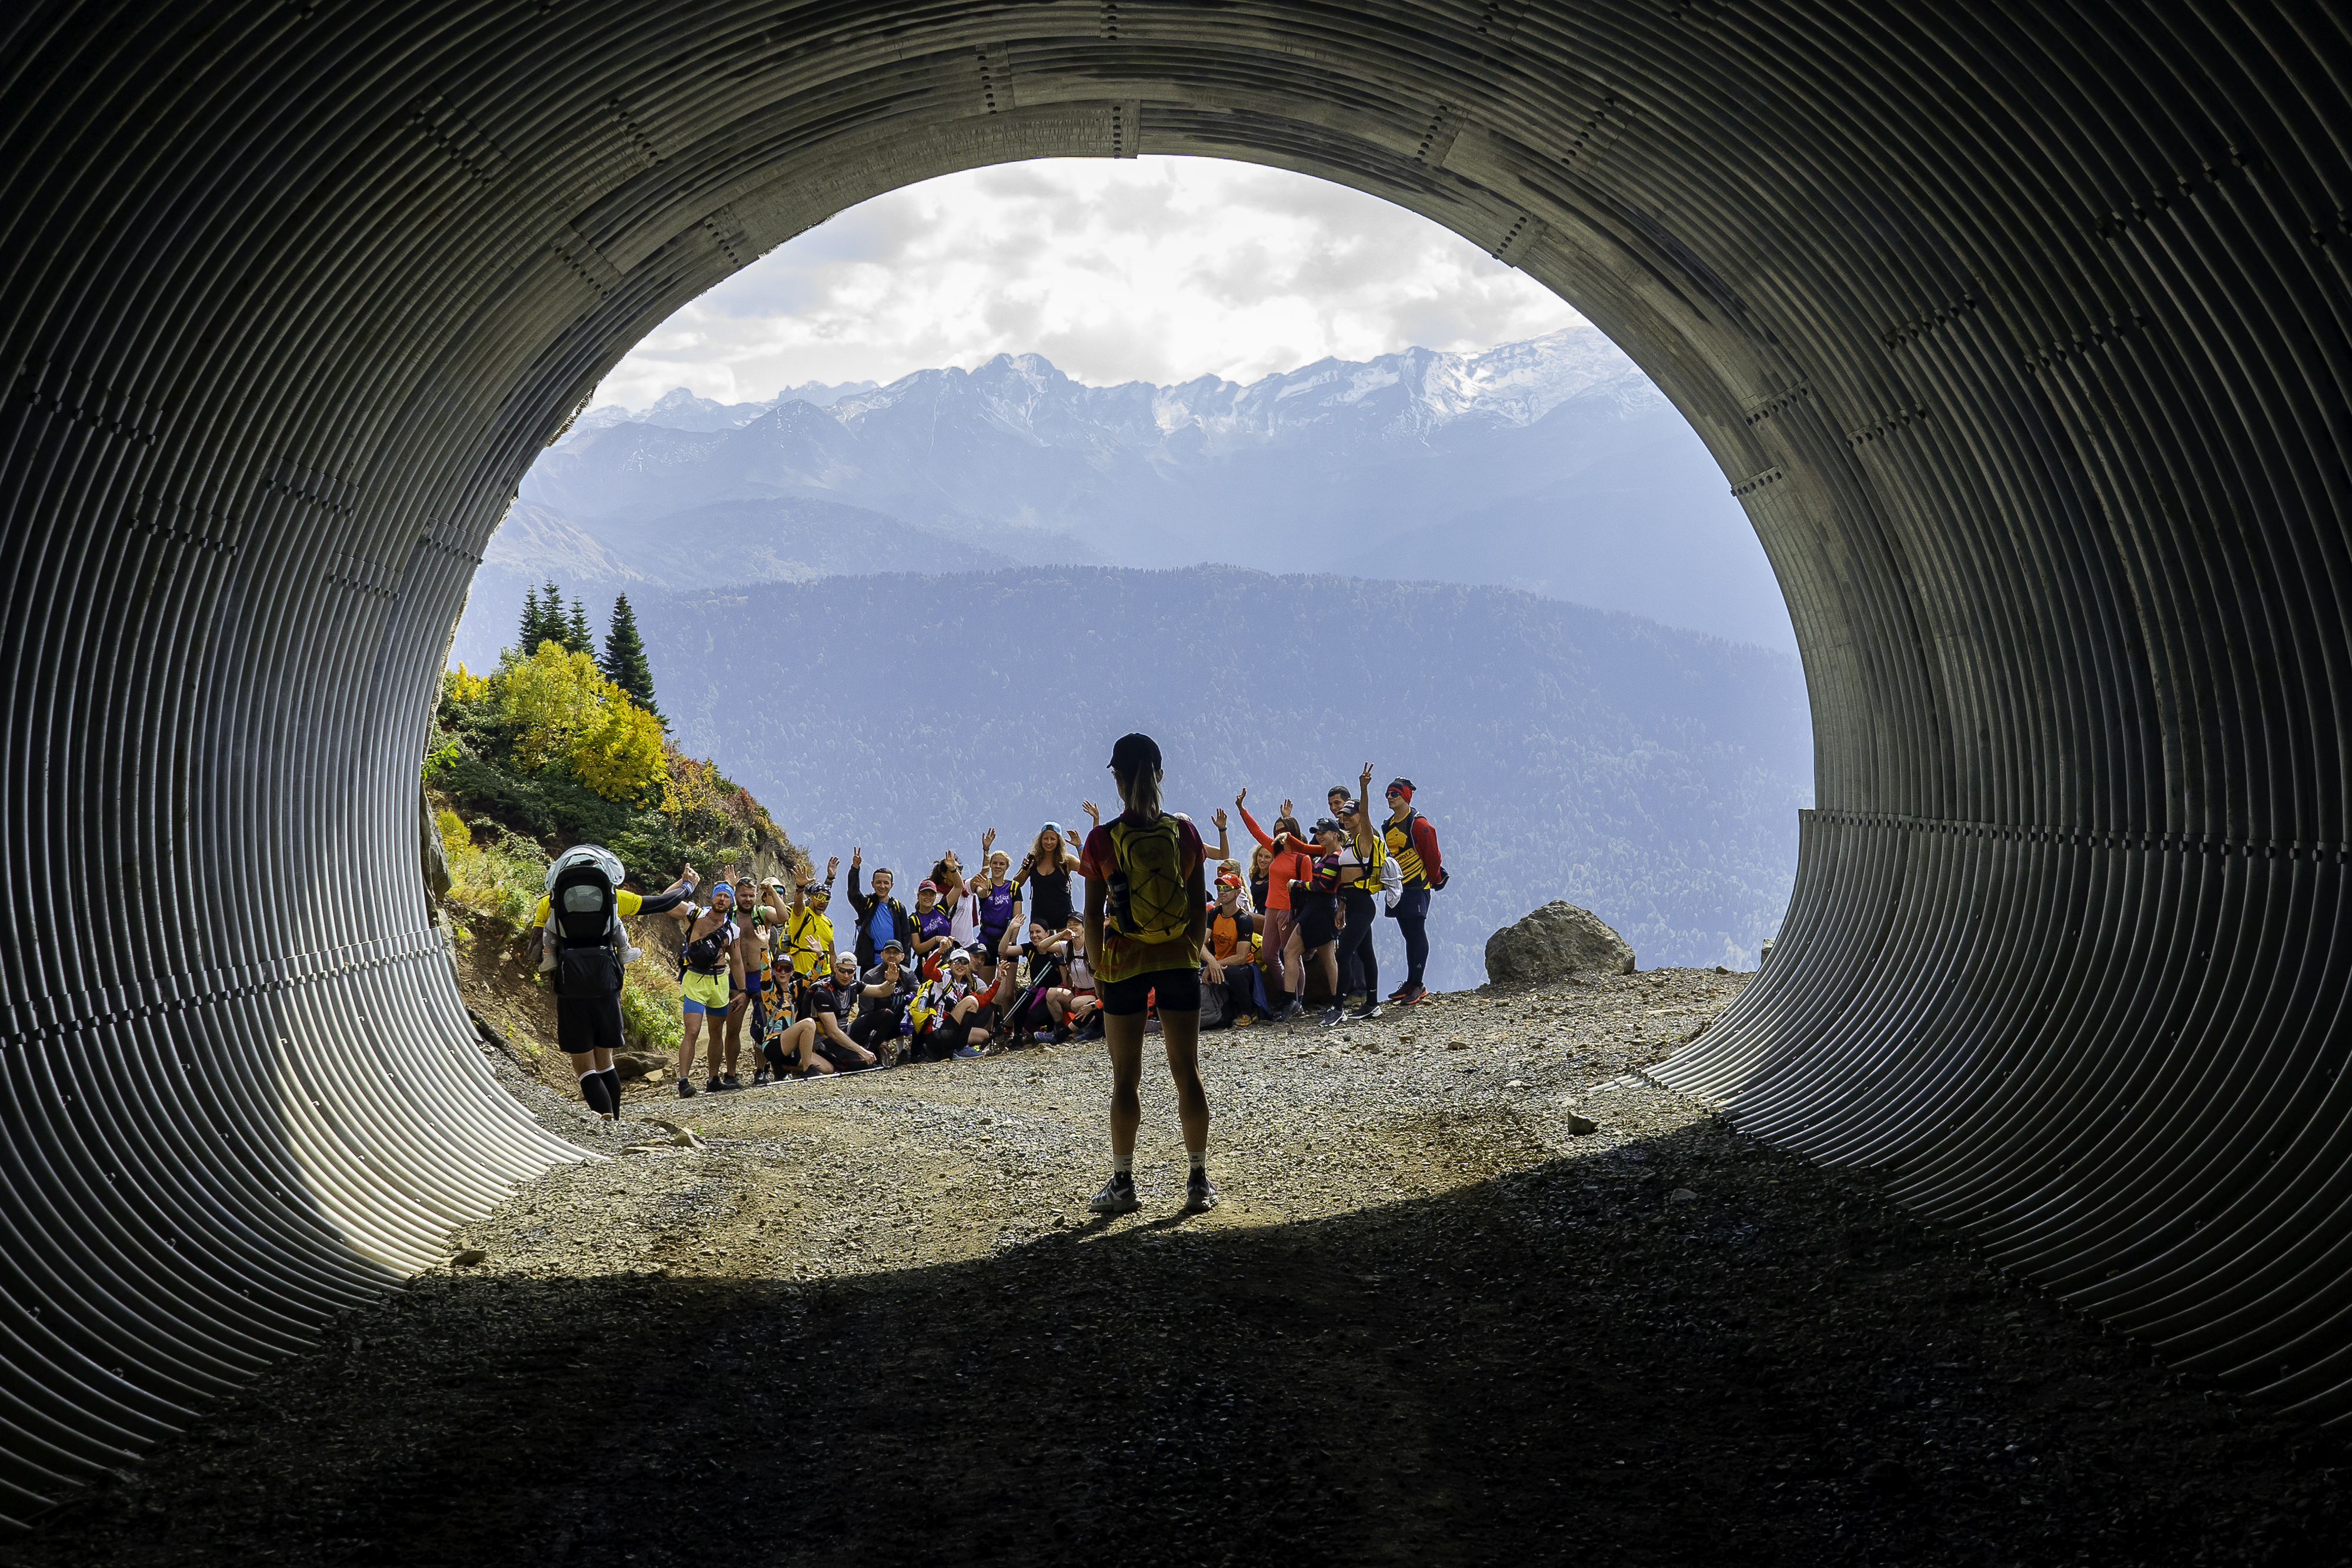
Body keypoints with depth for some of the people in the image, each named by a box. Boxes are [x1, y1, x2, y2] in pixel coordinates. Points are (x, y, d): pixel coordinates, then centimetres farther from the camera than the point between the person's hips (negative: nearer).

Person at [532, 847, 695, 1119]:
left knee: (584, 1068, 1)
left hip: (569, 987, -2)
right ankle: (616, 1122, 19)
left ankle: (608, 1124, -15)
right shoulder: (614, 896, 13)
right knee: (605, 1062, 17)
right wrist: (687, 883, 40)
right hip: (606, 987, 2)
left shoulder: (549, 903, 12)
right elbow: (665, 902, 22)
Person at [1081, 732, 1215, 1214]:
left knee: (1125, 1078, 6)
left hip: (1124, 961, -2)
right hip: (1179, 958, 2)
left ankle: (1123, 1184, 9)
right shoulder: (1185, 832, -2)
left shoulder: (1103, 839, -9)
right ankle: (1199, 1181, 11)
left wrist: (1096, 964, 3)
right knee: (1187, 1072, 7)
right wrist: (1192, 952, 12)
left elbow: (1093, 912, -7)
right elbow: (1199, 904, 2)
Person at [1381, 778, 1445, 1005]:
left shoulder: (1418, 824, -12)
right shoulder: (1388, 825, 13)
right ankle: (1411, 984, 14)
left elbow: (1432, 855, -11)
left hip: (1417, 888, -8)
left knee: (1417, 934, -7)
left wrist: (1434, 881, -3)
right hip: (1398, 889, 8)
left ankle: (1417, 984, -7)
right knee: (1409, 936, 10)